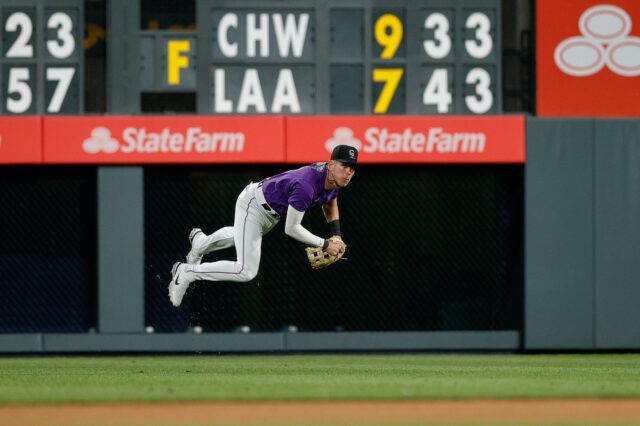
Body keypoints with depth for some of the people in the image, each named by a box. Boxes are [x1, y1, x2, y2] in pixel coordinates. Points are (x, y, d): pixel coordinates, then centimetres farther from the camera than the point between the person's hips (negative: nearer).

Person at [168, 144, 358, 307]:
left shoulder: (334, 177, -12)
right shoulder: (306, 186, -39)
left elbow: (330, 203, 12)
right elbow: (291, 229, -31)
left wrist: (336, 236, 0)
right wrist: (325, 244, -29)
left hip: (271, 211, 9)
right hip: (253, 205, -9)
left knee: (247, 236, 38)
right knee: (246, 271, -16)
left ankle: (200, 242, 65)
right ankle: (186, 273, -2)